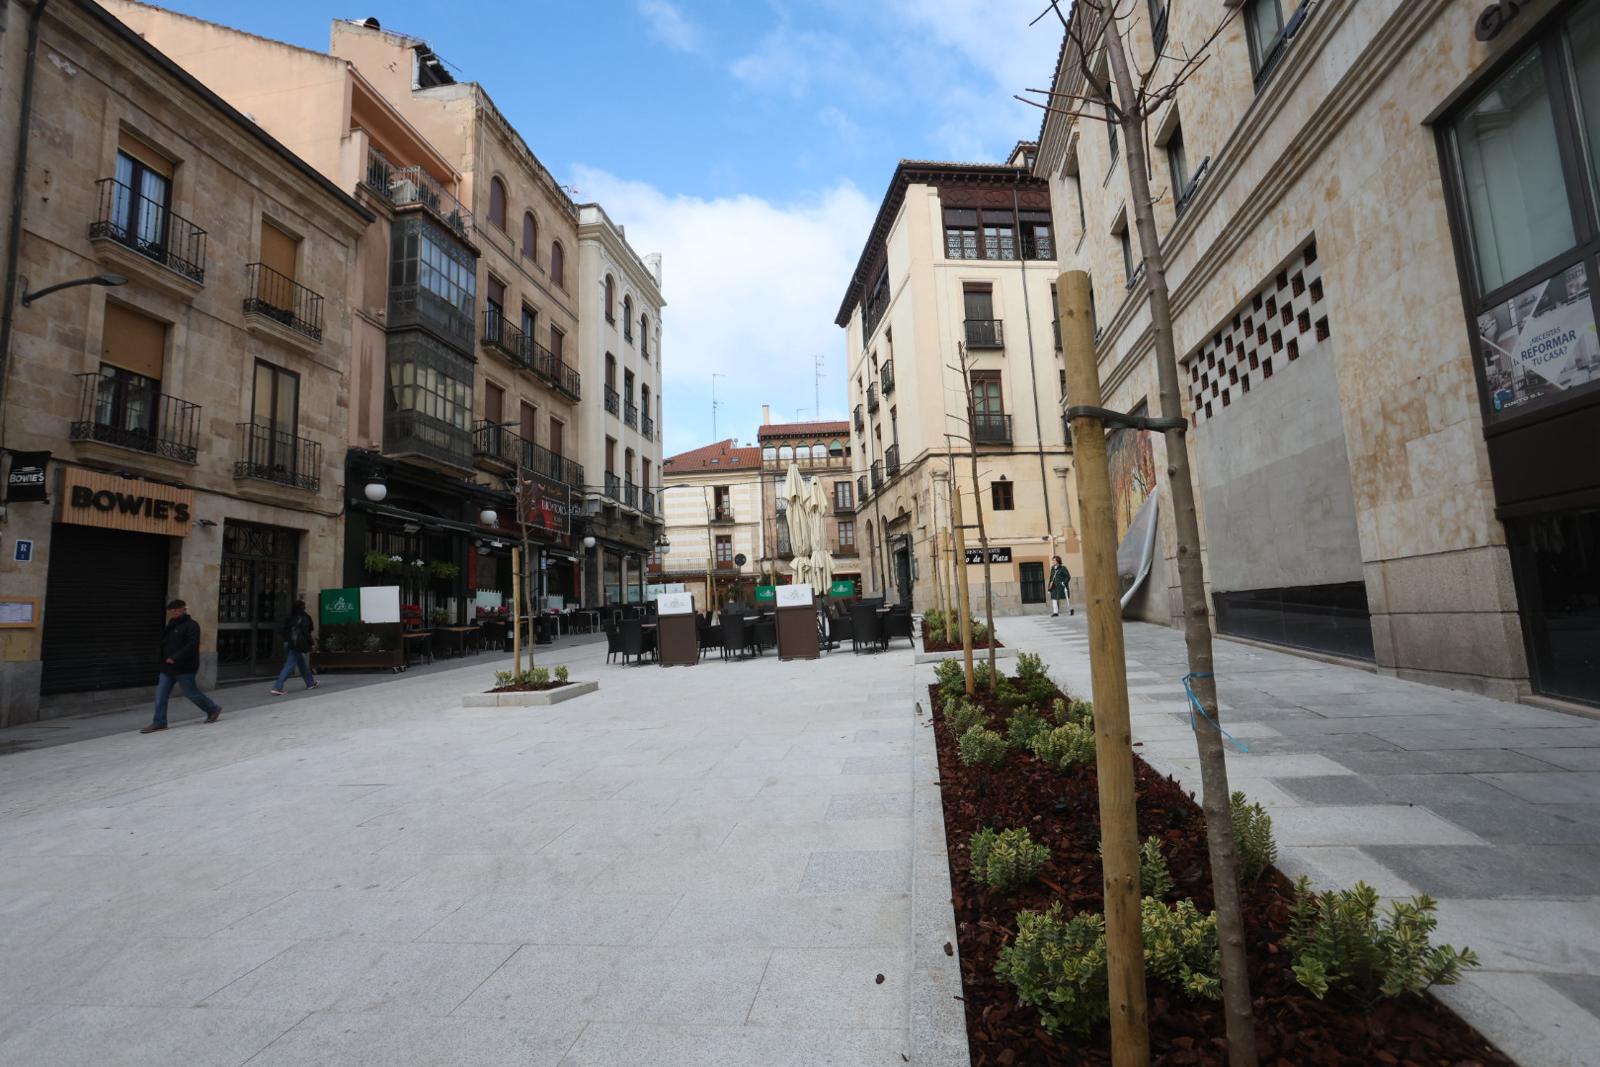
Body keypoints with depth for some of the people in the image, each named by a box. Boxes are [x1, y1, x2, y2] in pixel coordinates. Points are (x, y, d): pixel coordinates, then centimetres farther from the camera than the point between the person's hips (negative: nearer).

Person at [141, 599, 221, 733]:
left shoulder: (191, 625, -13)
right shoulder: (171, 625, 14)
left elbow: (191, 646, -22)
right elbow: (164, 643, 22)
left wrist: (175, 658, -25)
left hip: (184, 668, -8)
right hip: (168, 667, 8)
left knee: (191, 693, 1)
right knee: (161, 694, 3)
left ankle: (213, 709, 18)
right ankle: (159, 722, 8)